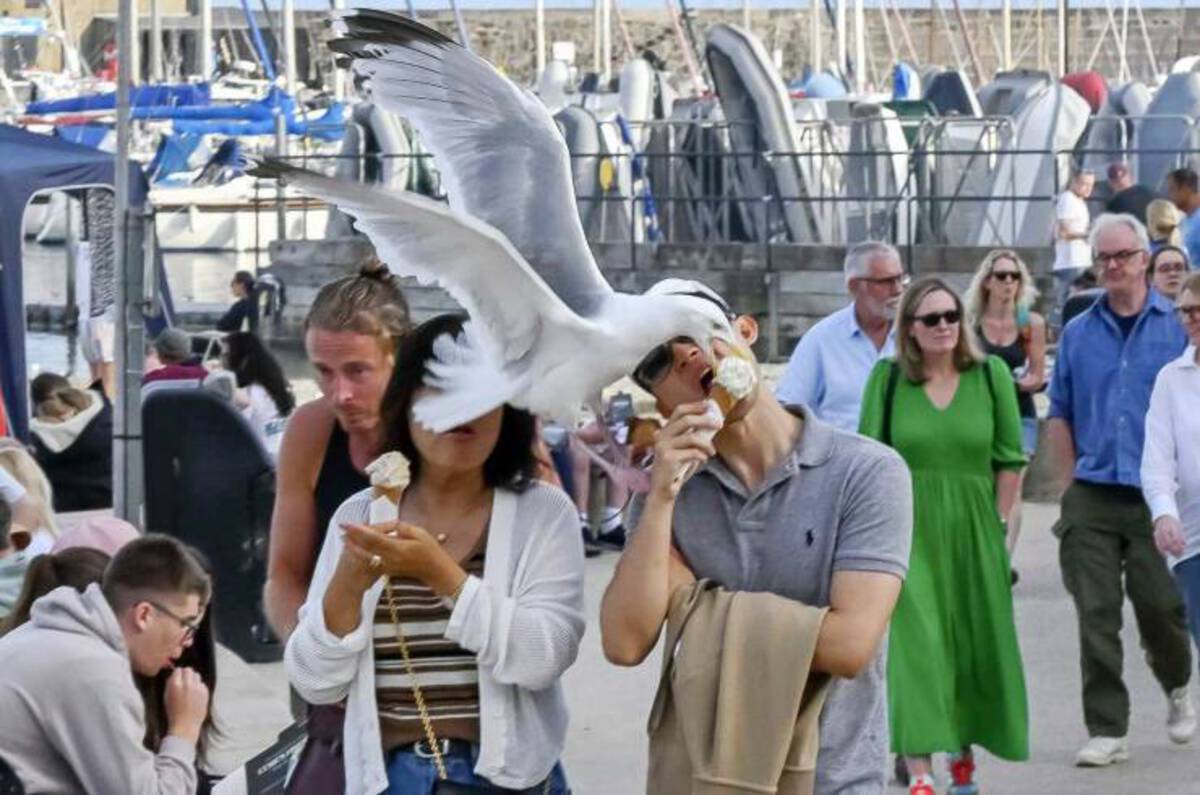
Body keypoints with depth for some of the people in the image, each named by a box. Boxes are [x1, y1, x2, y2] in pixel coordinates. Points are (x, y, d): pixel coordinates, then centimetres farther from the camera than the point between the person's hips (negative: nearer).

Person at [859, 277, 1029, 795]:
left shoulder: (991, 375, 2)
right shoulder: (888, 379, 1)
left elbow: (1010, 460, 5)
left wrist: (995, 525, 2)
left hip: (973, 528, 2)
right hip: (909, 529, -2)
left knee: (975, 644, 10)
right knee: (913, 640, -12)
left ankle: (963, 750, 31)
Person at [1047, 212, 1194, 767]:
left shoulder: (1179, 327, 2)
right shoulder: (1078, 334, 11)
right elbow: (1059, 414, 15)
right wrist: (1072, 484, 7)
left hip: (1157, 495, -2)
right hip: (1092, 494, 2)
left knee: (1159, 604, -3)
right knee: (1096, 615, -2)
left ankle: (1178, 688, 28)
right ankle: (1106, 731, 3)